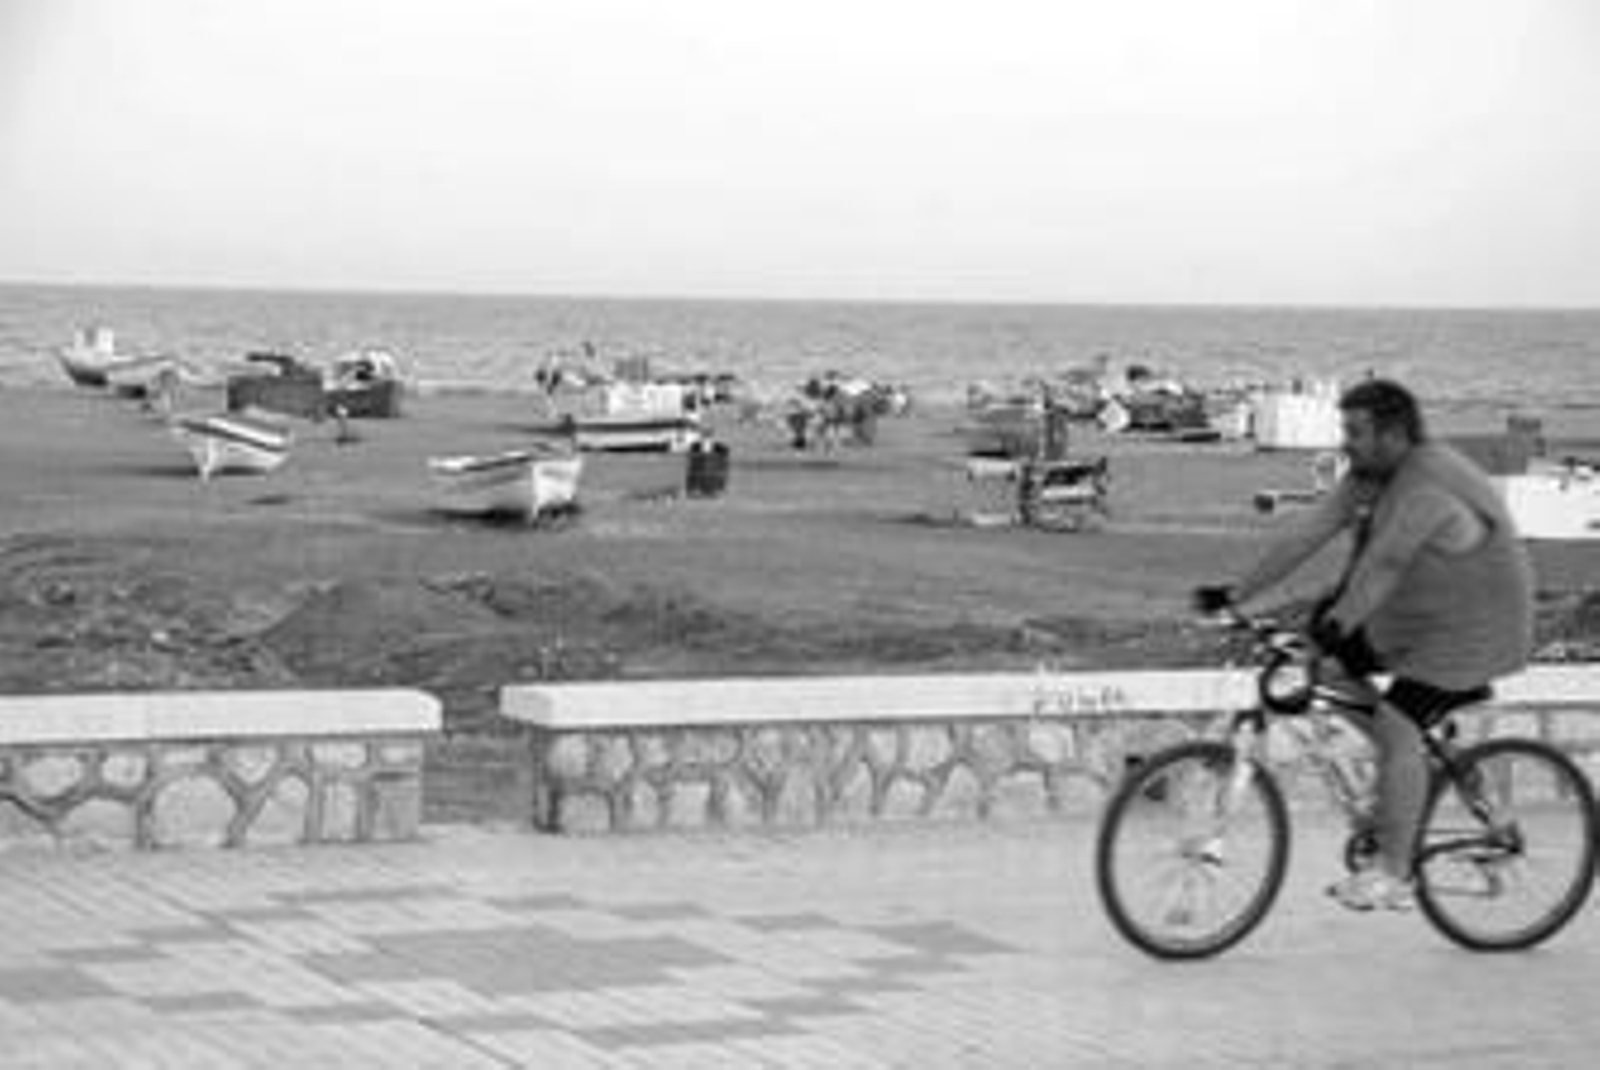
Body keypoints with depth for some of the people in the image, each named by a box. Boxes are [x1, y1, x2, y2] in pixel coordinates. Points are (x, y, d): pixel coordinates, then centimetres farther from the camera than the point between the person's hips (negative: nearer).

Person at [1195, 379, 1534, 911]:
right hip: (1410, 622, 10)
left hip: (1470, 632, -10)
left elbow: (1384, 564, -38)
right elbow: (1306, 537, -1)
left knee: (1397, 730, -20)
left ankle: (1392, 875, -14)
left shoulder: (1429, 487, -26)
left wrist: (1338, 624, -49)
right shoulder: (1366, 478, 2)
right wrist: (1235, 595, -5)